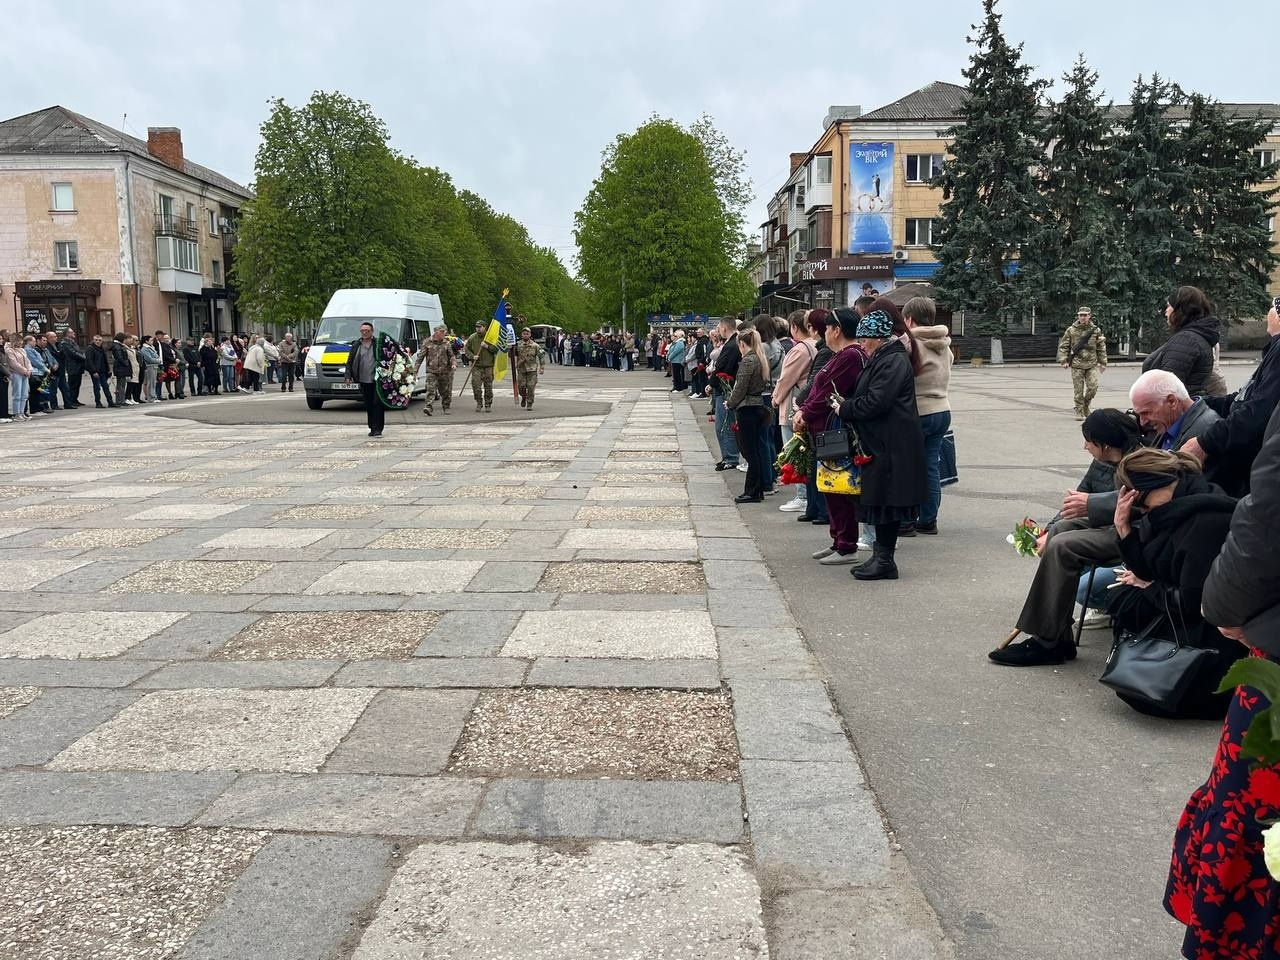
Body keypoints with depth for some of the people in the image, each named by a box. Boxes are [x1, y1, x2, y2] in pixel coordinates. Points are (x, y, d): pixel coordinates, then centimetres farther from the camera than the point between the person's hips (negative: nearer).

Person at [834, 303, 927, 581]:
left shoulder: (894, 361, -15)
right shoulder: (883, 358, 17)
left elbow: (875, 401, -23)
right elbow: (867, 396, 22)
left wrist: (844, 409, -12)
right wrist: (846, 405, 6)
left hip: (892, 445, -10)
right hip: (881, 443, 10)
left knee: (885, 500, -4)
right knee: (879, 499, 13)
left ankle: (885, 559, 3)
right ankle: (881, 556, 20)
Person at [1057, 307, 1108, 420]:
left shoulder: (1095, 330, 6)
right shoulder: (1071, 330, 2)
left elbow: (1102, 348, 12)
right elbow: (1063, 346, 5)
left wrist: (1103, 362, 10)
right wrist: (1064, 360, -4)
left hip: (1092, 364, 1)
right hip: (1077, 365, -1)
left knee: (1093, 387, -7)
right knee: (1078, 390, -1)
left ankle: (1086, 405, 19)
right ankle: (1079, 412, 9)